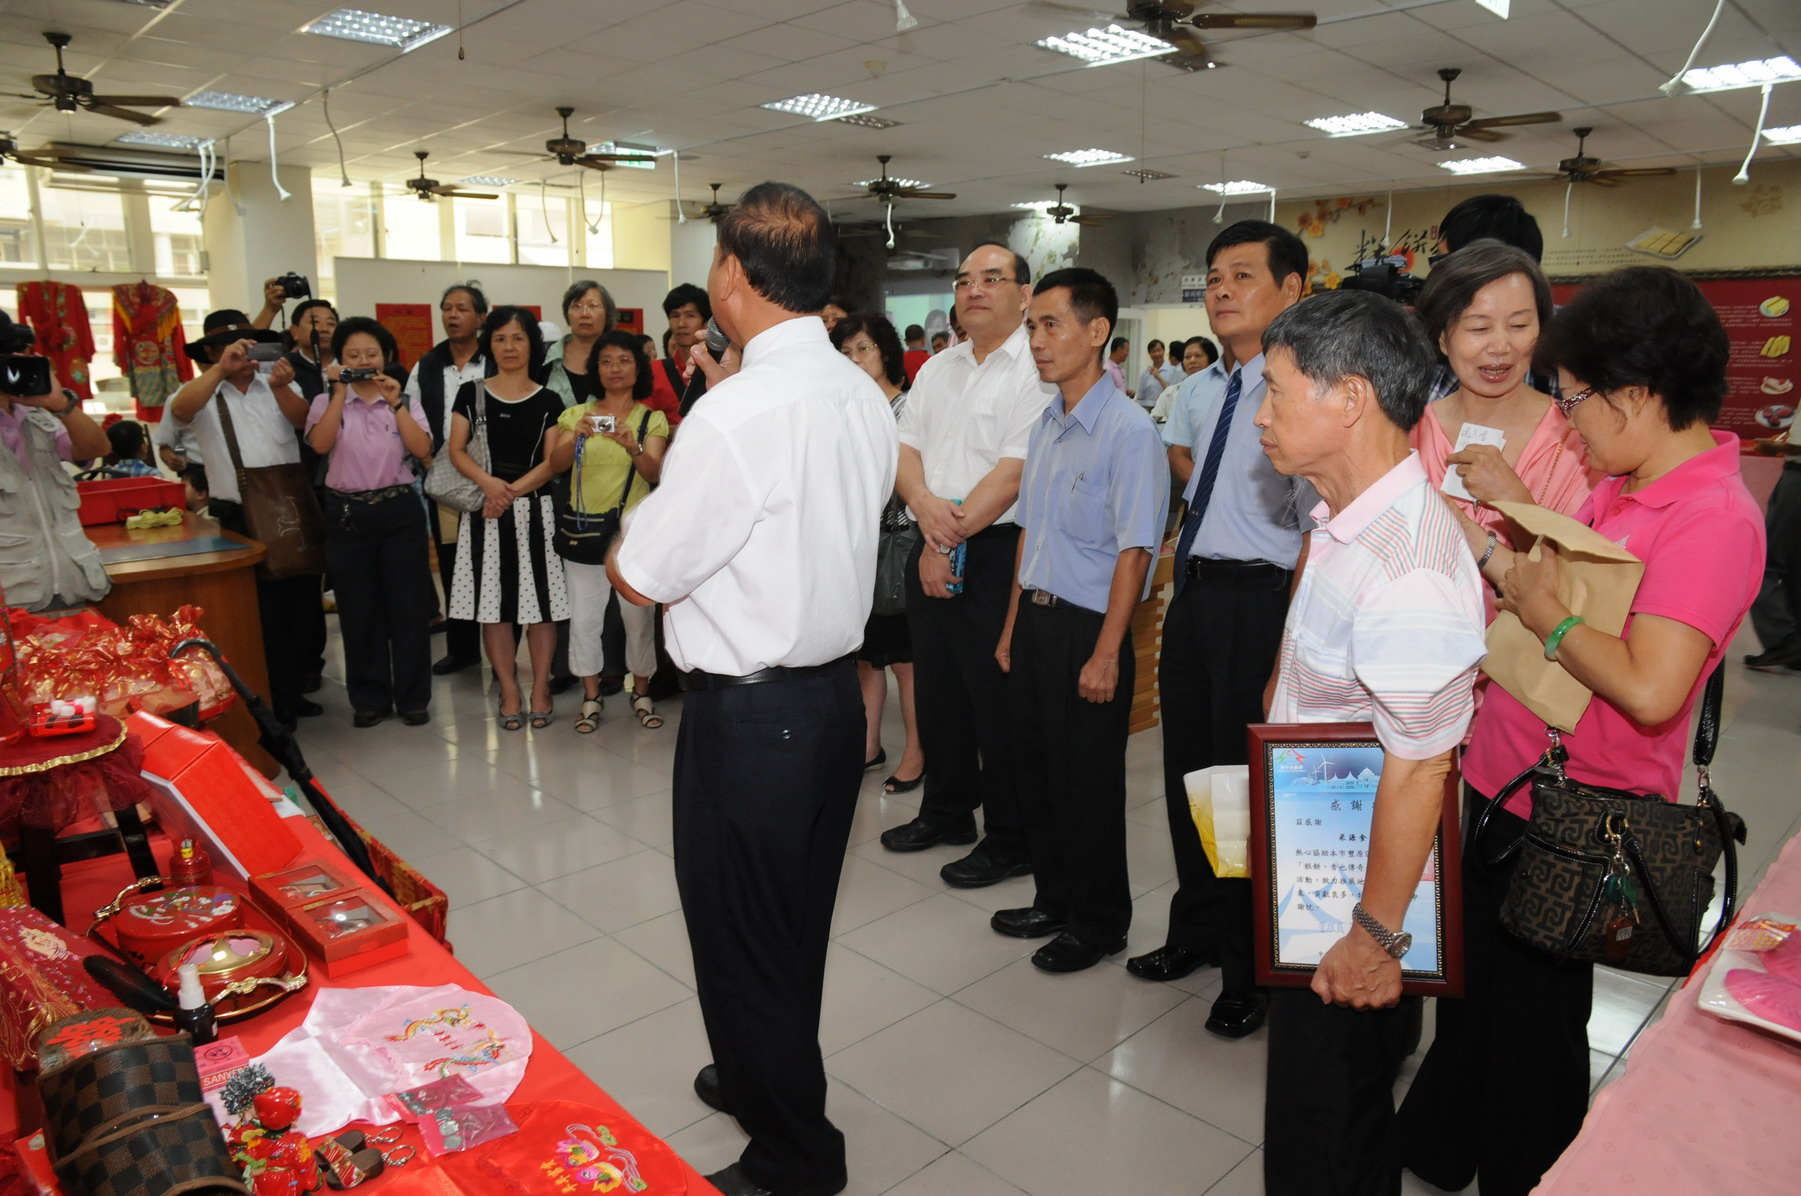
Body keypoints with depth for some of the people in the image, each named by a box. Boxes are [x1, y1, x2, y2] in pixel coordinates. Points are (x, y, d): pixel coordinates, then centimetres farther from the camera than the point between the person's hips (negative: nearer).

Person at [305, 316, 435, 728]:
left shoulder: (406, 401, 7)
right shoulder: (326, 402, 6)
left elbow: (422, 450, -7)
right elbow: (320, 444, -13)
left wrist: (395, 403, -11)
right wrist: (339, 392, -12)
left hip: (400, 509, 0)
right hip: (347, 513, 0)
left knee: (408, 605, 2)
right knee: (358, 610, 6)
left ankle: (413, 697, 12)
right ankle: (369, 698, 17)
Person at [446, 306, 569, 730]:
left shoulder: (548, 401, 5)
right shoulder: (470, 394, 8)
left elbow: (551, 461, -1)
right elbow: (456, 451, 3)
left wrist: (512, 491, -14)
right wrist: (488, 482, -15)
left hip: (534, 508, -1)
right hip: (484, 508, 1)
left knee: (540, 600, -1)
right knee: (493, 602, 2)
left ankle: (540, 688, 8)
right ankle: (509, 691, 10)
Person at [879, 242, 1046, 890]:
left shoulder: (1036, 372, -9)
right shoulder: (937, 370, 14)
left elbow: (1013, 473, -17)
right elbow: (905, 448, 9)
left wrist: (949, 543, -15)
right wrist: (924, 501, -13)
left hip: (996, 552, -7)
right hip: (932, 548, 7)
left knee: (997, 700, 0)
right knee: (936, 688, 16)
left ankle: (1011, 839, 16)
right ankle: (947, 810, 34)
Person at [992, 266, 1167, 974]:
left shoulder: (1128, 430, -16)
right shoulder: (1048, 423, 8)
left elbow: (1134, 550, -18)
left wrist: (1106, 654, -19)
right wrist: (1013, 624, 15)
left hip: (1087, 627, -7)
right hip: (1035, 618, 8)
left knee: (1087, 783, 7)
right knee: (1035, 772, 17)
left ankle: (1099, 922, 27)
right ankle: (1055, 899, 37)